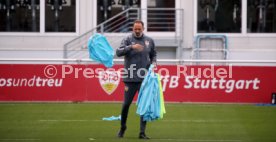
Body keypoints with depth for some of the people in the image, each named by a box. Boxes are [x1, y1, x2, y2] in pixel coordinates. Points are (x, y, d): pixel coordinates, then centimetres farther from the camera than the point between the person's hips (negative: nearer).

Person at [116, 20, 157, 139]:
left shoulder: (149, 41, 9)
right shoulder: (128, 39, -2)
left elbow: (153, 54, 22)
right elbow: (118, 52, -15)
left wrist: (153, 63, 2)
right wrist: (131, 47, -28)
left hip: (145, 79, 2)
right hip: (130, 79, -2)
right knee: (126, 104, 3)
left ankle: (142, 132, 5)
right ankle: (122, 127, 26)